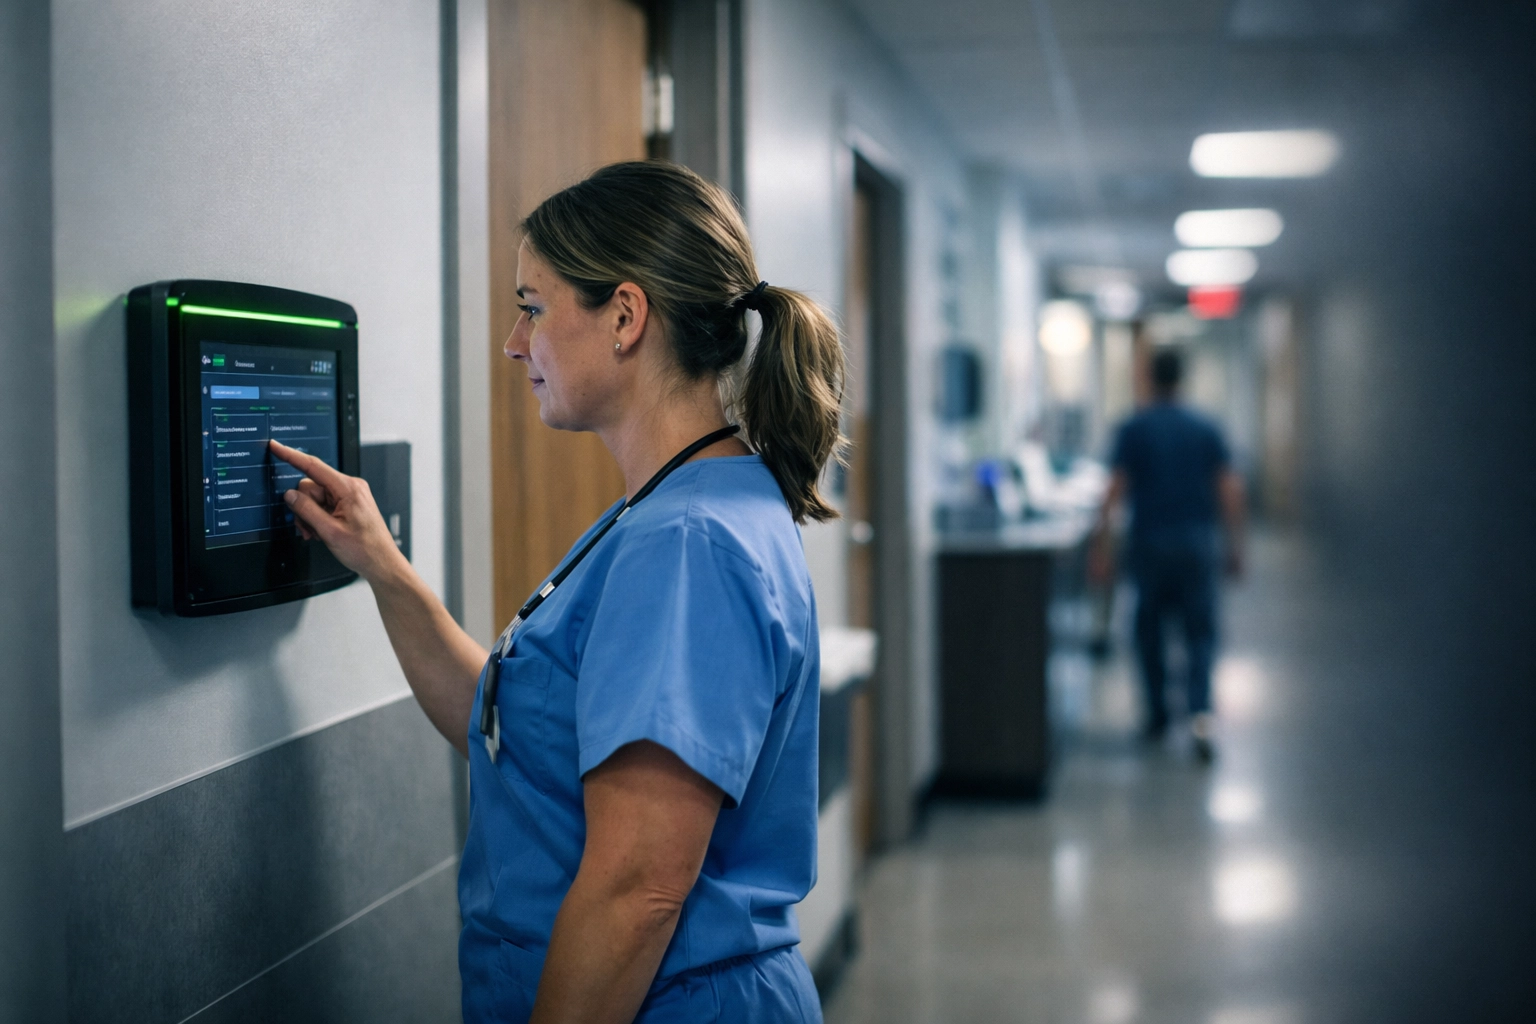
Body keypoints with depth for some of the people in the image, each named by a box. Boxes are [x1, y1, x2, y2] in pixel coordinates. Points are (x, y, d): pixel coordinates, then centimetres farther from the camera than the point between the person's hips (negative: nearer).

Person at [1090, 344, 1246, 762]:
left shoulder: (1133, 429, -3)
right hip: (1198, 544, 1)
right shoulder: (1206, 429, 3)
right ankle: (1201, 712, -19)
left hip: (1150, 544, -1)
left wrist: (1102, 544, -5)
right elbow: (1230, 490, 0)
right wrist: (1235, 546, 7)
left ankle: (1157, 715, 20)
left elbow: (1116, 489, -8)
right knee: (1200, 633, 2)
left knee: (1149, 628, 16)